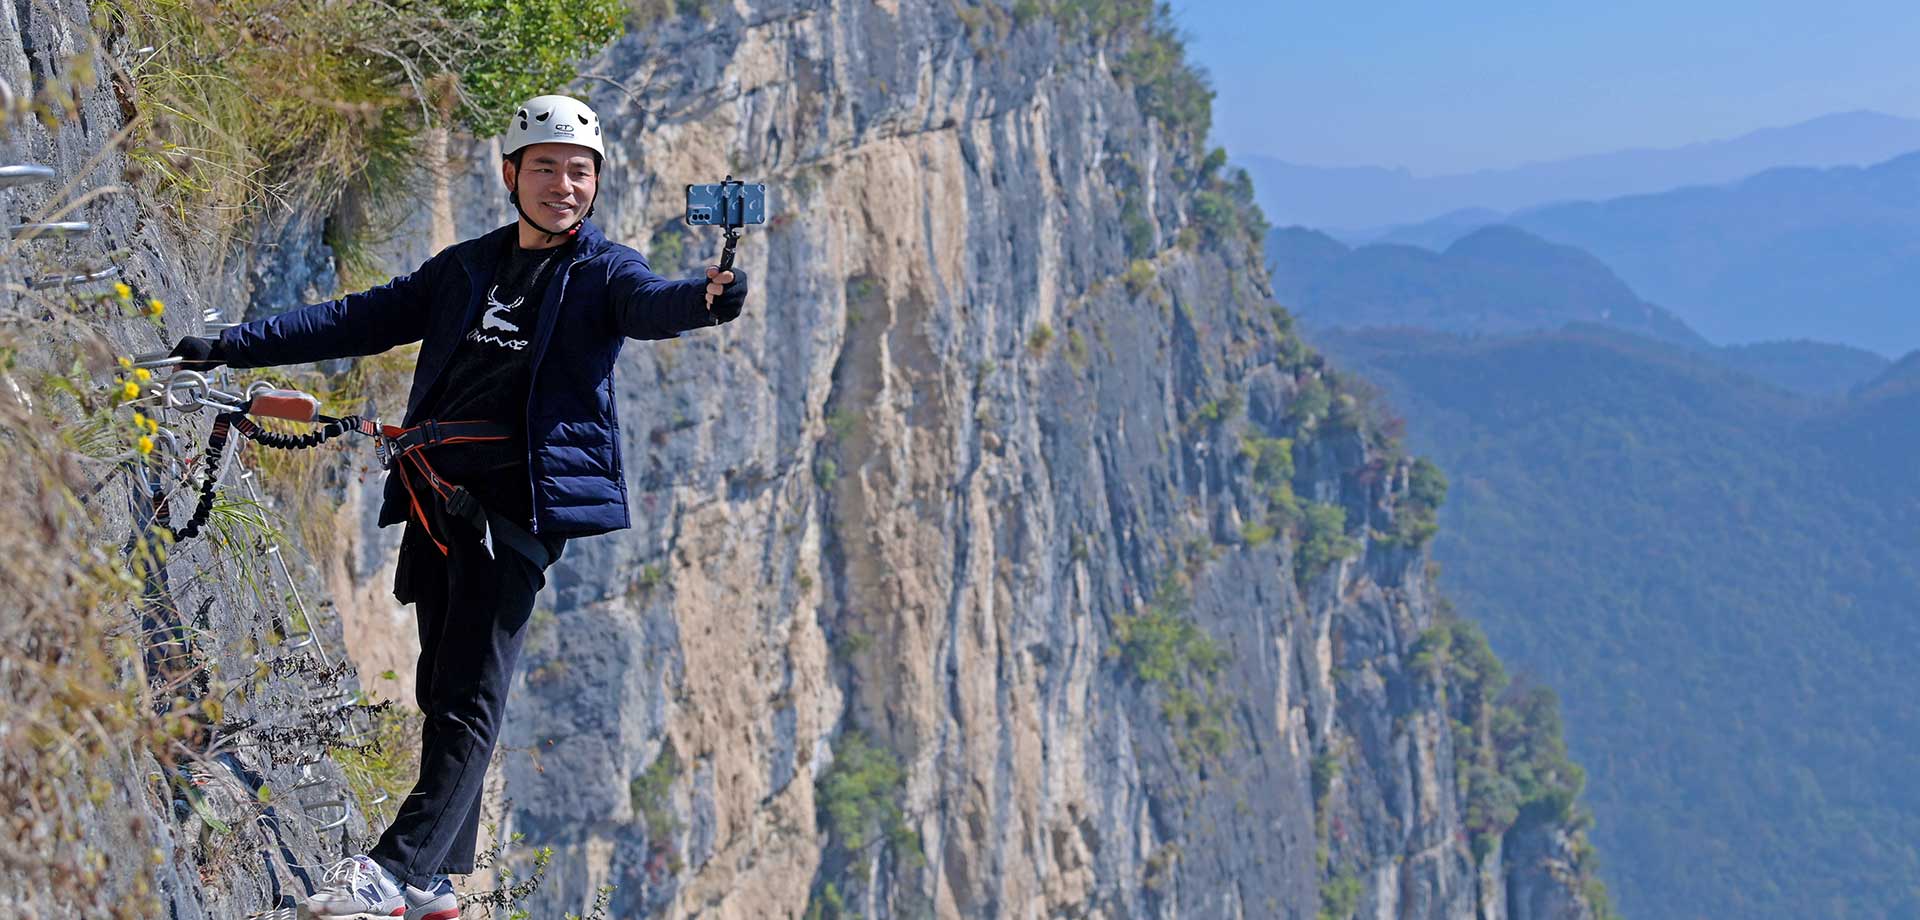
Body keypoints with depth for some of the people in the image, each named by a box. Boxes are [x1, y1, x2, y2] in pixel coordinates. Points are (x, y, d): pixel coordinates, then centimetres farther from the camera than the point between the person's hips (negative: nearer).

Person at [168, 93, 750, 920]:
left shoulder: (603, 272, 5)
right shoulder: (464, 269, 18)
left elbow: (651, 303, -16)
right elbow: (360, 320, 20)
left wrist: (707, 296, -41)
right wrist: (233, 346, 16)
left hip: (518, 494, -5)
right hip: (437, 491, 5)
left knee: (472, 689, -13)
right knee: (441, 682, 8)